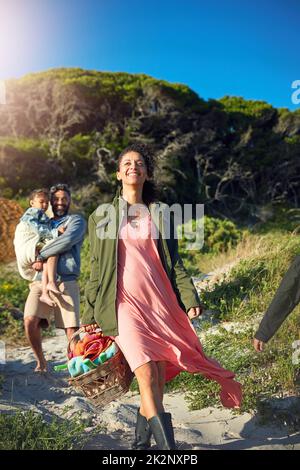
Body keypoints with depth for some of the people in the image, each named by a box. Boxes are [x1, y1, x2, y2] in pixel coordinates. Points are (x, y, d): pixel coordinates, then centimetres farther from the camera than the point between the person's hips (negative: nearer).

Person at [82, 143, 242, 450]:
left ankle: (142, 441, 26)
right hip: (125, 302, -2)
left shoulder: (160, 212, 11)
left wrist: (190, 298, 0)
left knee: (158, 377, 5)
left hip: (160, 301, 2)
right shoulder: (102, 215, 7)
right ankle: (166, 444, -6)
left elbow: (173, 261, 11)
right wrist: (90, 314, 7)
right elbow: (96, 268, 8)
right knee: (146, 373, -16)